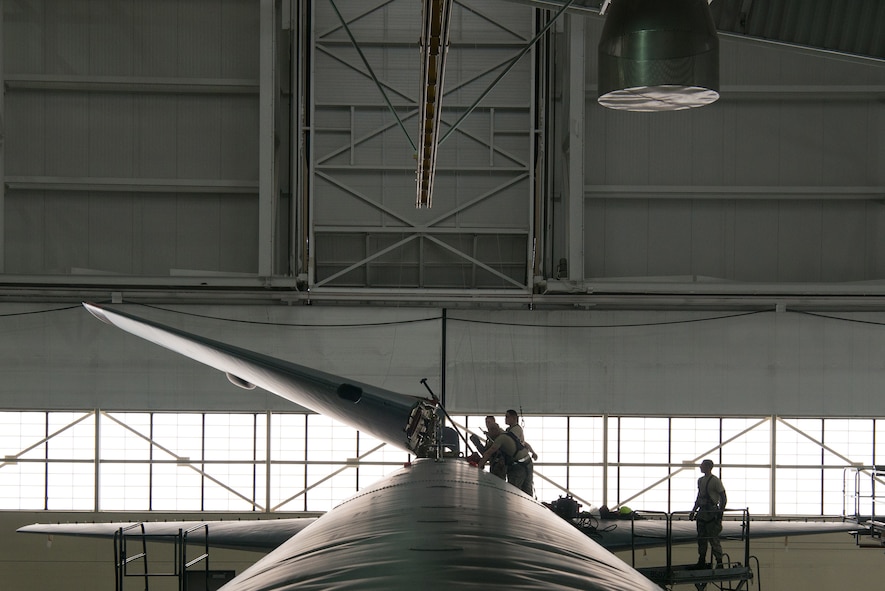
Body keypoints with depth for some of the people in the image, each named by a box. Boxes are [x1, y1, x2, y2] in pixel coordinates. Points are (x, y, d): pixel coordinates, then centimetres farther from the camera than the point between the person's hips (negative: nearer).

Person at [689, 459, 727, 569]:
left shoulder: (715, 481, -10)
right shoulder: (700, 480, 13)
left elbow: (723, 498, -9)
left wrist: (720, 512, -16)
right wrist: (693, 511, 20)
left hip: (712, 514, -8)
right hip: (702, 513, 8)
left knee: (713, 539, -7)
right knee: (701, 539, 9)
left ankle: (719, 562, -2)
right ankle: (701, 561, 17)